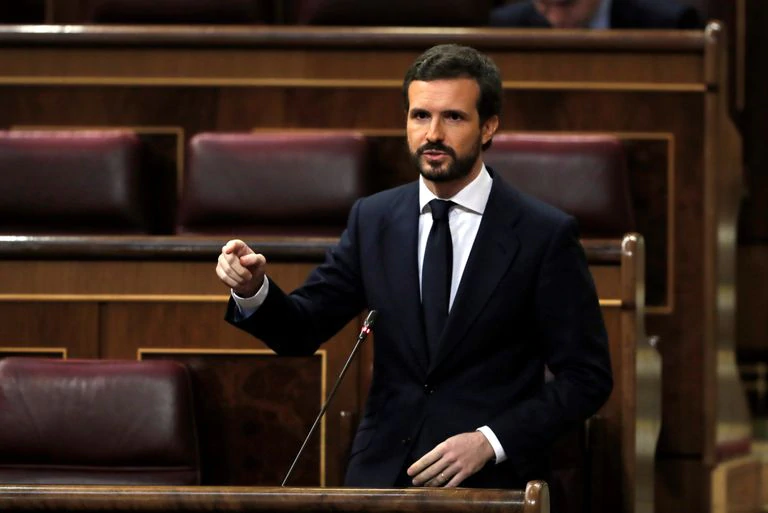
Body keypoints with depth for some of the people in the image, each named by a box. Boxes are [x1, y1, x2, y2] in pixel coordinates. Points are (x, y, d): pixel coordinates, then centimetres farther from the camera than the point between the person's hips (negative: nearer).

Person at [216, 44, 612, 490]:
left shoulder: (545, 235, -3)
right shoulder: (373, 219, 9)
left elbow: (587, 377, -2)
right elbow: (302, 330, 10)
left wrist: (491, 443, -12)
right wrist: (253, 290, -10)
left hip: (491, 482, -2)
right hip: (384, 472, 2)